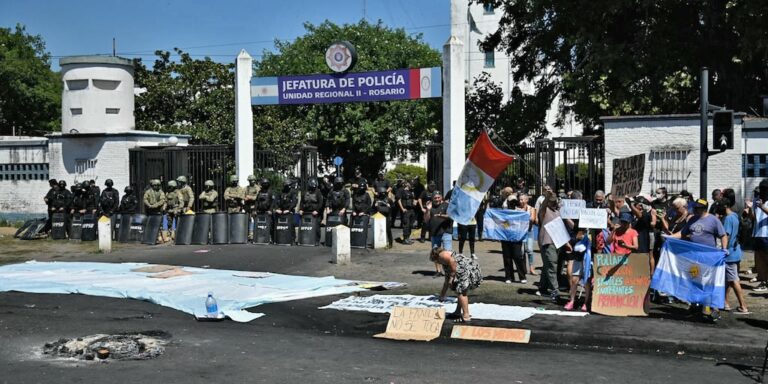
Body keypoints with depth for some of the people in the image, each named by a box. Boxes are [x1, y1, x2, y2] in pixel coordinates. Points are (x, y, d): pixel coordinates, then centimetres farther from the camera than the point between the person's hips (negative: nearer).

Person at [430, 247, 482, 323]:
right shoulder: (444, 263, 29)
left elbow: (452, 261, -22)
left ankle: (466, 316, -6)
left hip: (470, 270, -11)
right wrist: (442, 295, 41)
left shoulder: (442, 255, 0)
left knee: (461, 292, -6)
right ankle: (458, 312, 32)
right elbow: (447, 281, 35)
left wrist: (451, 277, -14)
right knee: (461, 291, 22)